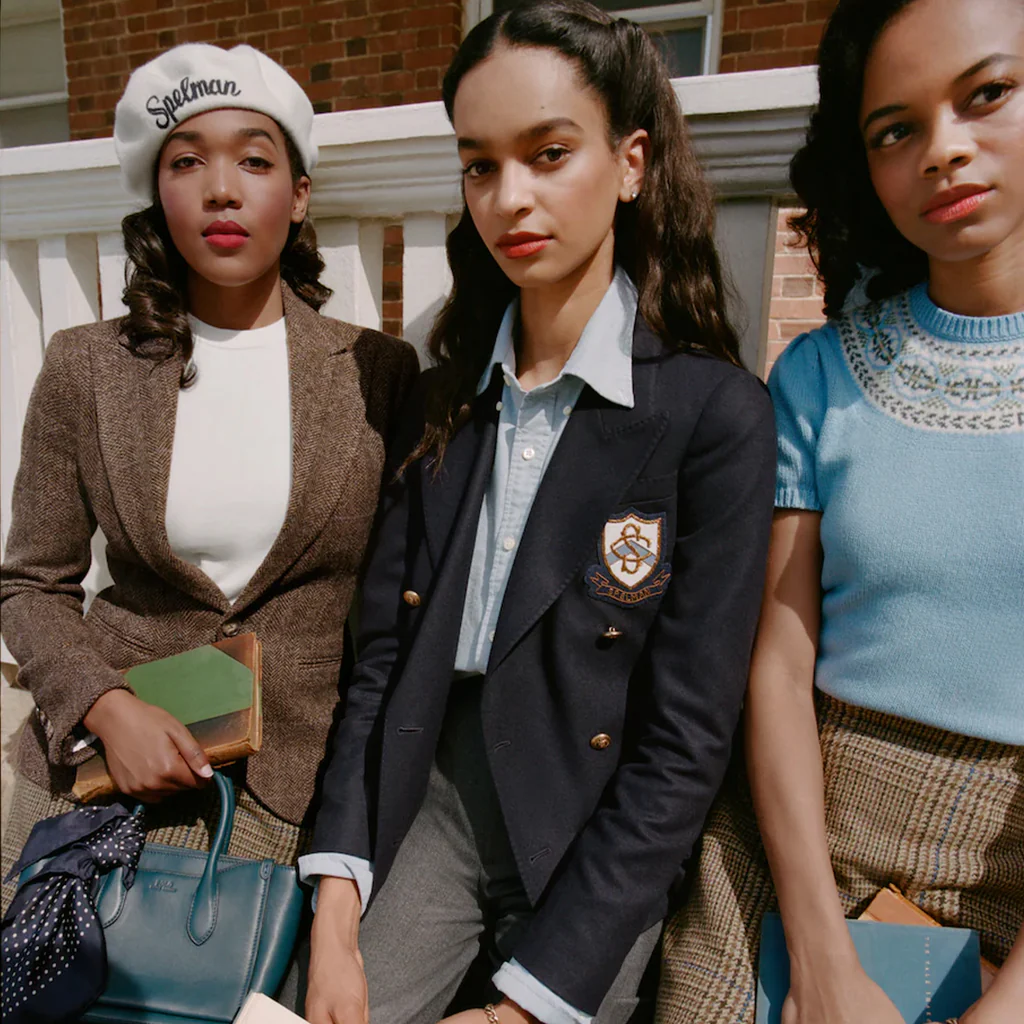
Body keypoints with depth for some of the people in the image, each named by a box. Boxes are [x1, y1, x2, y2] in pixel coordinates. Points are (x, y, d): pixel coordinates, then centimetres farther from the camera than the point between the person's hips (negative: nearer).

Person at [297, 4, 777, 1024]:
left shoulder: (717, 416, -15)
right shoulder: (443, 403, 0)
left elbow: (684, 742, -15)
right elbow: (382, 656, 0)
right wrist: (336, 903, -8)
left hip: (596, 855, -2)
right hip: (425, 801, 3)